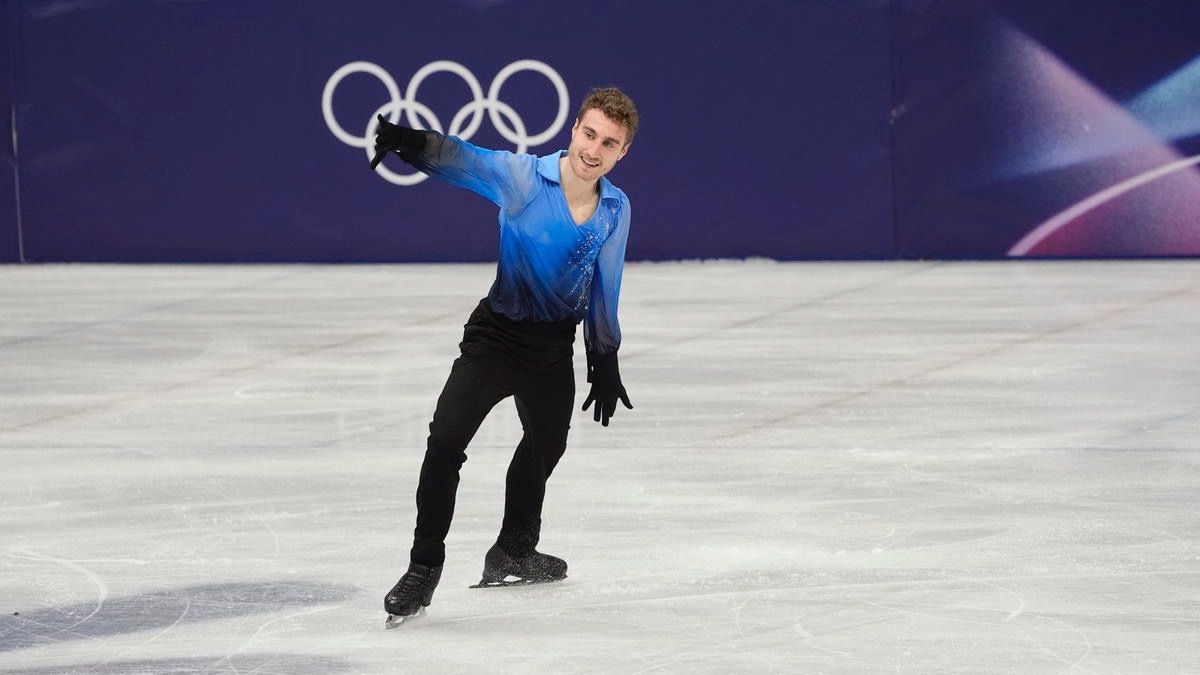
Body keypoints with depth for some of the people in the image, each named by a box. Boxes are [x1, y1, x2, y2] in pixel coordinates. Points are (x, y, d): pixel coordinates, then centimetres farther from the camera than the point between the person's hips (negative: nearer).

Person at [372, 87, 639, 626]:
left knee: (546, 445, 25)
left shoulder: (615, 209, -6)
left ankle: (514, 553, 50)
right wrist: (412, 143, -61)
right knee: (447, 437, -22)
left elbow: (604, 288, 6)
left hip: (555, 344, 6)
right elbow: (464, 162, -40)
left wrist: (605, 363, 11)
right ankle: (423, 568, -8)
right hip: (499, 332, -6)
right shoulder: (523, 177, -21)